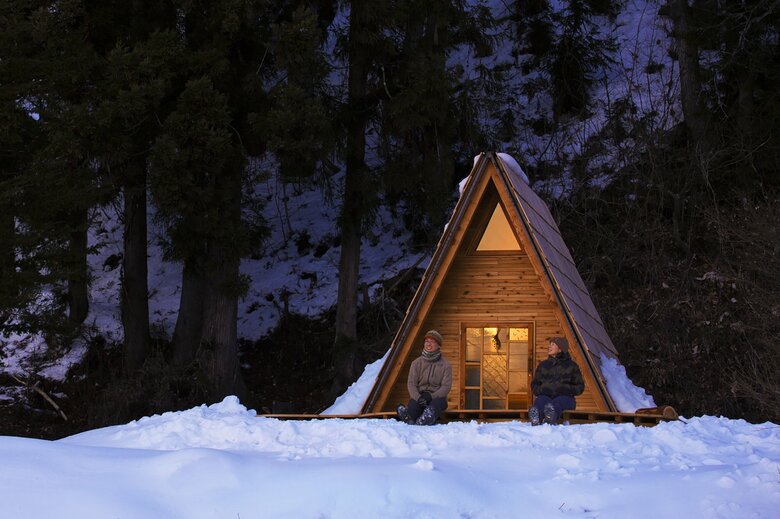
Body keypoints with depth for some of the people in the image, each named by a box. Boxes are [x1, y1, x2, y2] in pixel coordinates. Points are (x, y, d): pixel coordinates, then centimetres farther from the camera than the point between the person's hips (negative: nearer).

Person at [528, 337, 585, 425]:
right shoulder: (543, 365, 19)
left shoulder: (571, 365, 11)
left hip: (564, 397, -2)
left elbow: (580, 387, 9)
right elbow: (534, 385, 19)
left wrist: (567, 389, -13)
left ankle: (551, 418, -74)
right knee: (541, 400, -35)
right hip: (545, 396, 2)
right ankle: (535, 419, -70)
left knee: (558, 402, -38)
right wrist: (541, 390, -5)